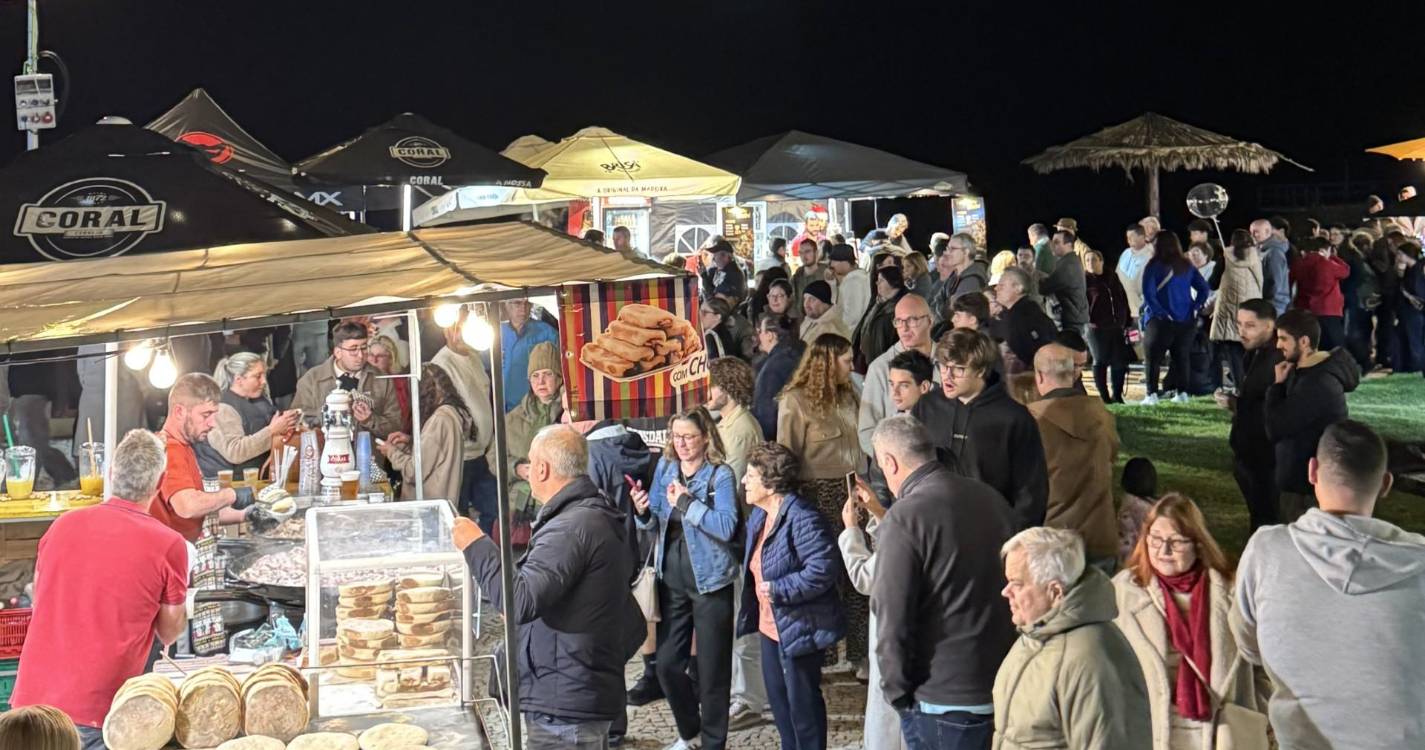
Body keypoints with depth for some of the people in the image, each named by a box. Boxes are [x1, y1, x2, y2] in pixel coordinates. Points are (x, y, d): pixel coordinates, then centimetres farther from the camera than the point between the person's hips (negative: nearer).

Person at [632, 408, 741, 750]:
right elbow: (656, 524, 9)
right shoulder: (665, 467, 5)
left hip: (709, 580, -5)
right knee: (667, 663, 9)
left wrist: (686, 501, -24)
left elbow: (726, 527, -23)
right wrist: (644, 512, -12)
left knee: (712, 669, 4)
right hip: (672, 578, 5)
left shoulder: (721, 475, -11)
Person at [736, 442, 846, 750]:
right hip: (770, 625, 10)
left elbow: (824, 568, -30)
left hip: (799, 628, -10)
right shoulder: (759, 516, 7)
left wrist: (779, 590, -26)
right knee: (778, 697, 20)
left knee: (802, 702, 3)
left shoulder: (801, 518, -24)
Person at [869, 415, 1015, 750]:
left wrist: (898, 694, -6)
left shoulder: (903, 519, -17)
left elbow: (893, 620, -19)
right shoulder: (989, 497, 4)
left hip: (943, 702, -7)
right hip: (1005, 686, 7)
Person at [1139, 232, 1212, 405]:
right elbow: (1204, 289, 5)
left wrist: (1160, 312, -11)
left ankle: (1152, 394, -7)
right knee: (1181, 357, 14)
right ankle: (1181, 393, 12)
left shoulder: (1154, 266, -9)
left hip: (1161, 320, -5)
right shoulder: (1187, 266, 6)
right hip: (1186, 321, 5)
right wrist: (1195, 307, 2)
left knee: (1154, 358, 1)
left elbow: (1148, 294, -17)